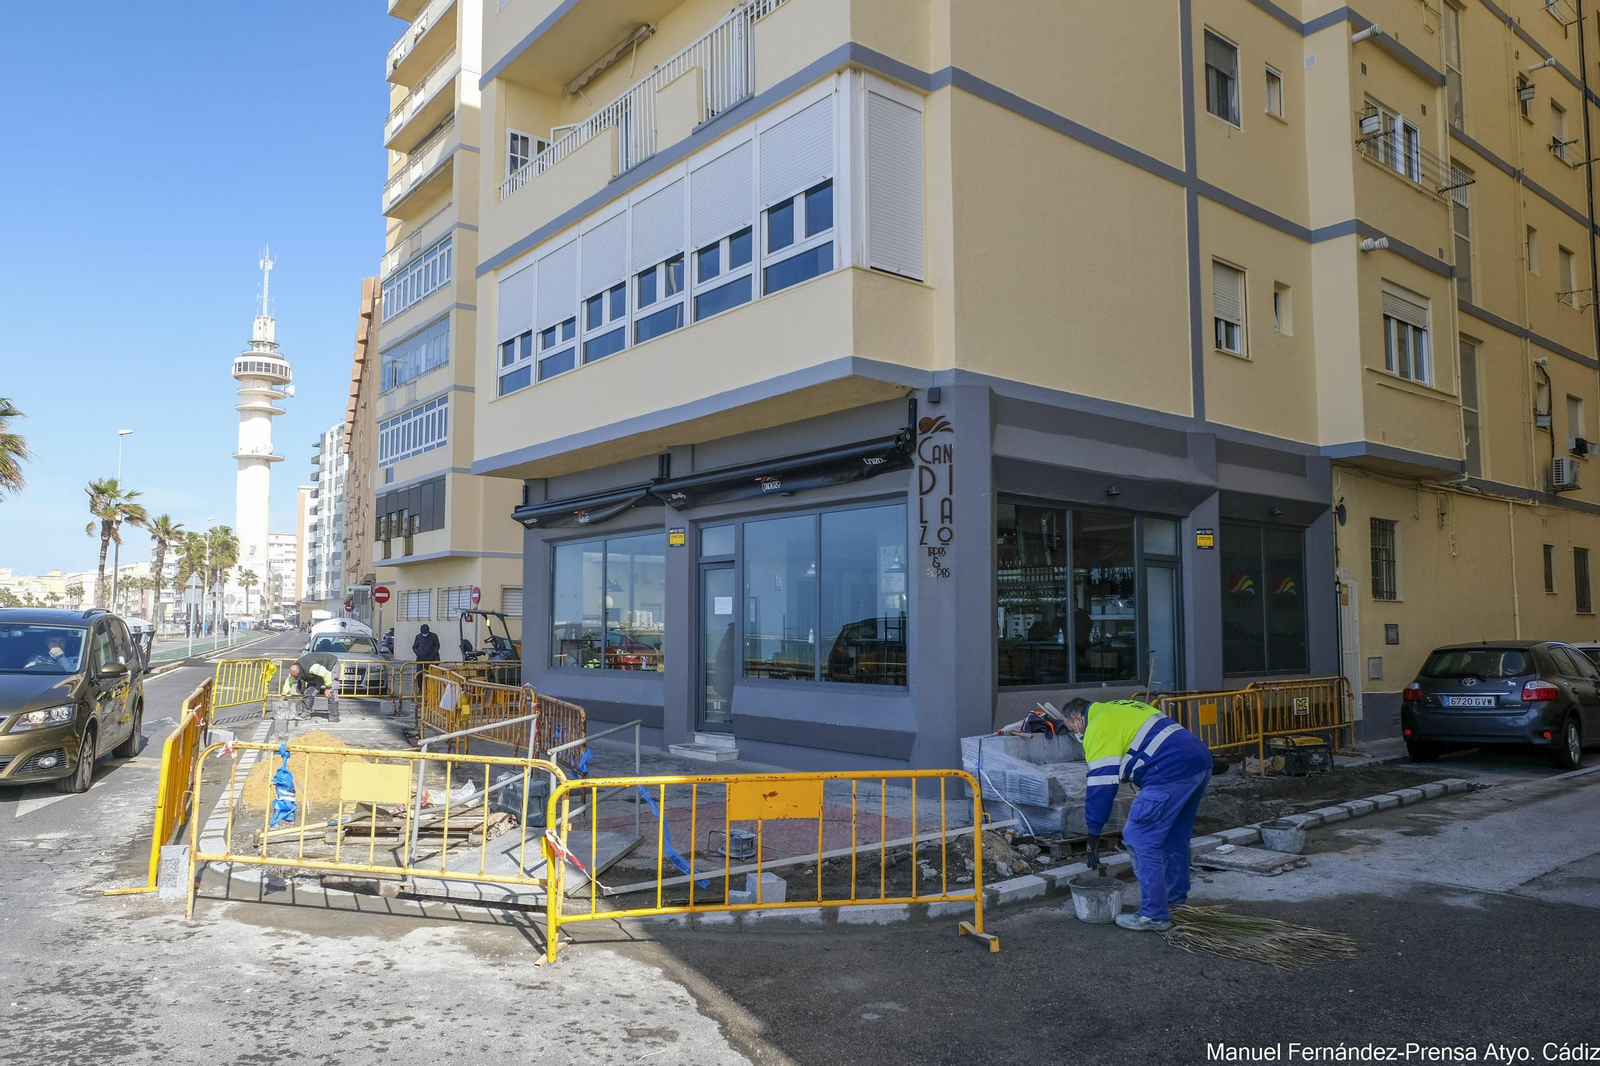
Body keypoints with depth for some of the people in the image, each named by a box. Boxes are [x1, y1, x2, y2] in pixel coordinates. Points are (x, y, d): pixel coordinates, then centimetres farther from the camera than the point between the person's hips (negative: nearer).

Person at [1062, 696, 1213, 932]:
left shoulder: (1098, 728, -3)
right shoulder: (1116, 710, 25)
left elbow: (1101, 785, -7)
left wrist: (1093, 836, -1)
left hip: (1171, 771, -10)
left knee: (1141, 839, -2)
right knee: (1175, 838, 22)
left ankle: (1154, 915, 3)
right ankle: (1176, 902, 34)